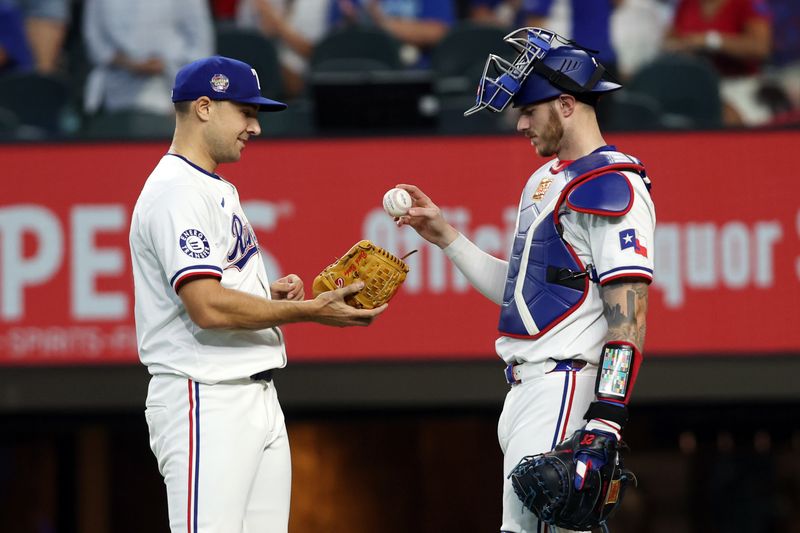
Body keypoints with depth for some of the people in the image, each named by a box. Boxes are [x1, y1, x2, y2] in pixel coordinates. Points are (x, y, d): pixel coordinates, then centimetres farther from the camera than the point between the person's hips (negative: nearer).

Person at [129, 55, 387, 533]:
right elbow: (208, 307, -22)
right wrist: (308, 310, -16)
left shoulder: (218, 190, 21)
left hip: (259, 398, 10)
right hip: (206, 400, -10)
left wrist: (270, 294, 6)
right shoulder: (176, 191, -12)